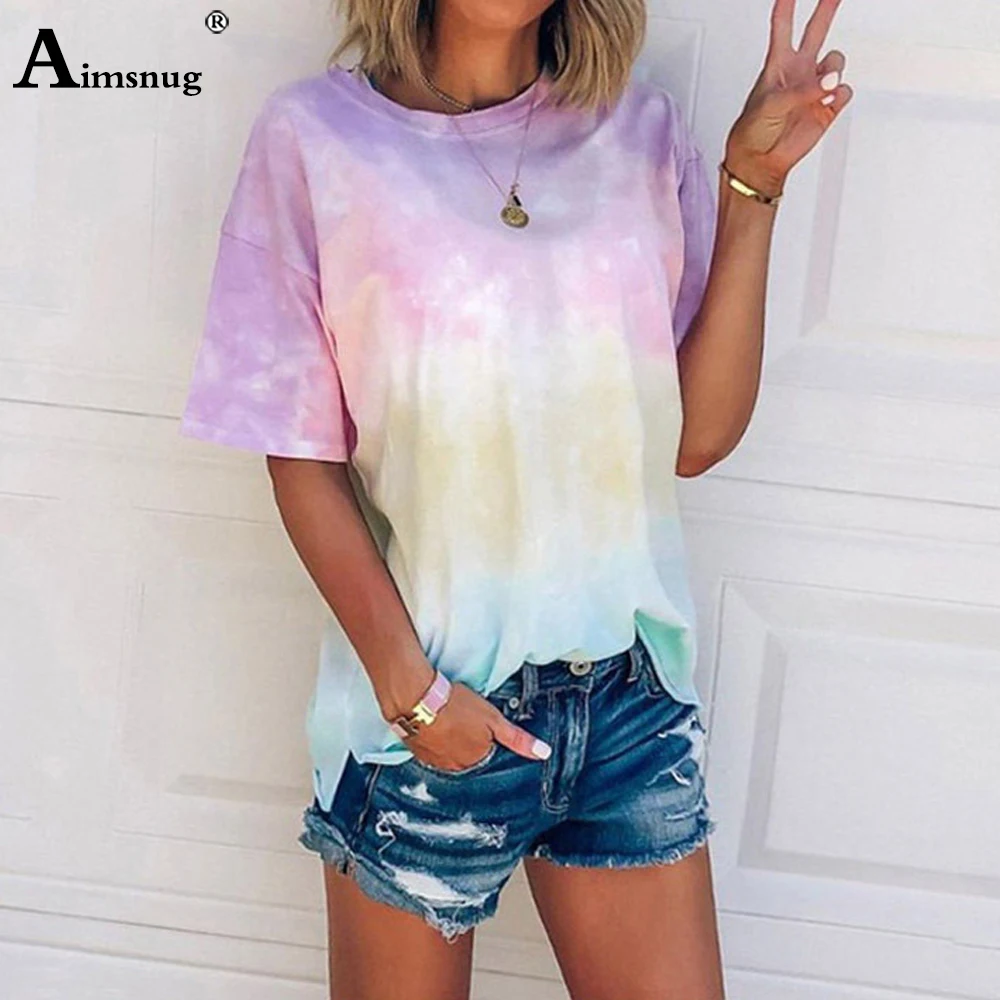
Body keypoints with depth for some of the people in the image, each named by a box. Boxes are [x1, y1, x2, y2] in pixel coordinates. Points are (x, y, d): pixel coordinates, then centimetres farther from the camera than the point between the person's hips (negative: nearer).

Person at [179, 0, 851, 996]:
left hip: (632, 687, 3)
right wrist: (410, 687, -11)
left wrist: (752, 184, -6)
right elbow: (301, 454, -5)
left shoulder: (642, 129, 2)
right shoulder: (315, 134, -6)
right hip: (423, 709, -2)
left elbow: (696, 435, -2)